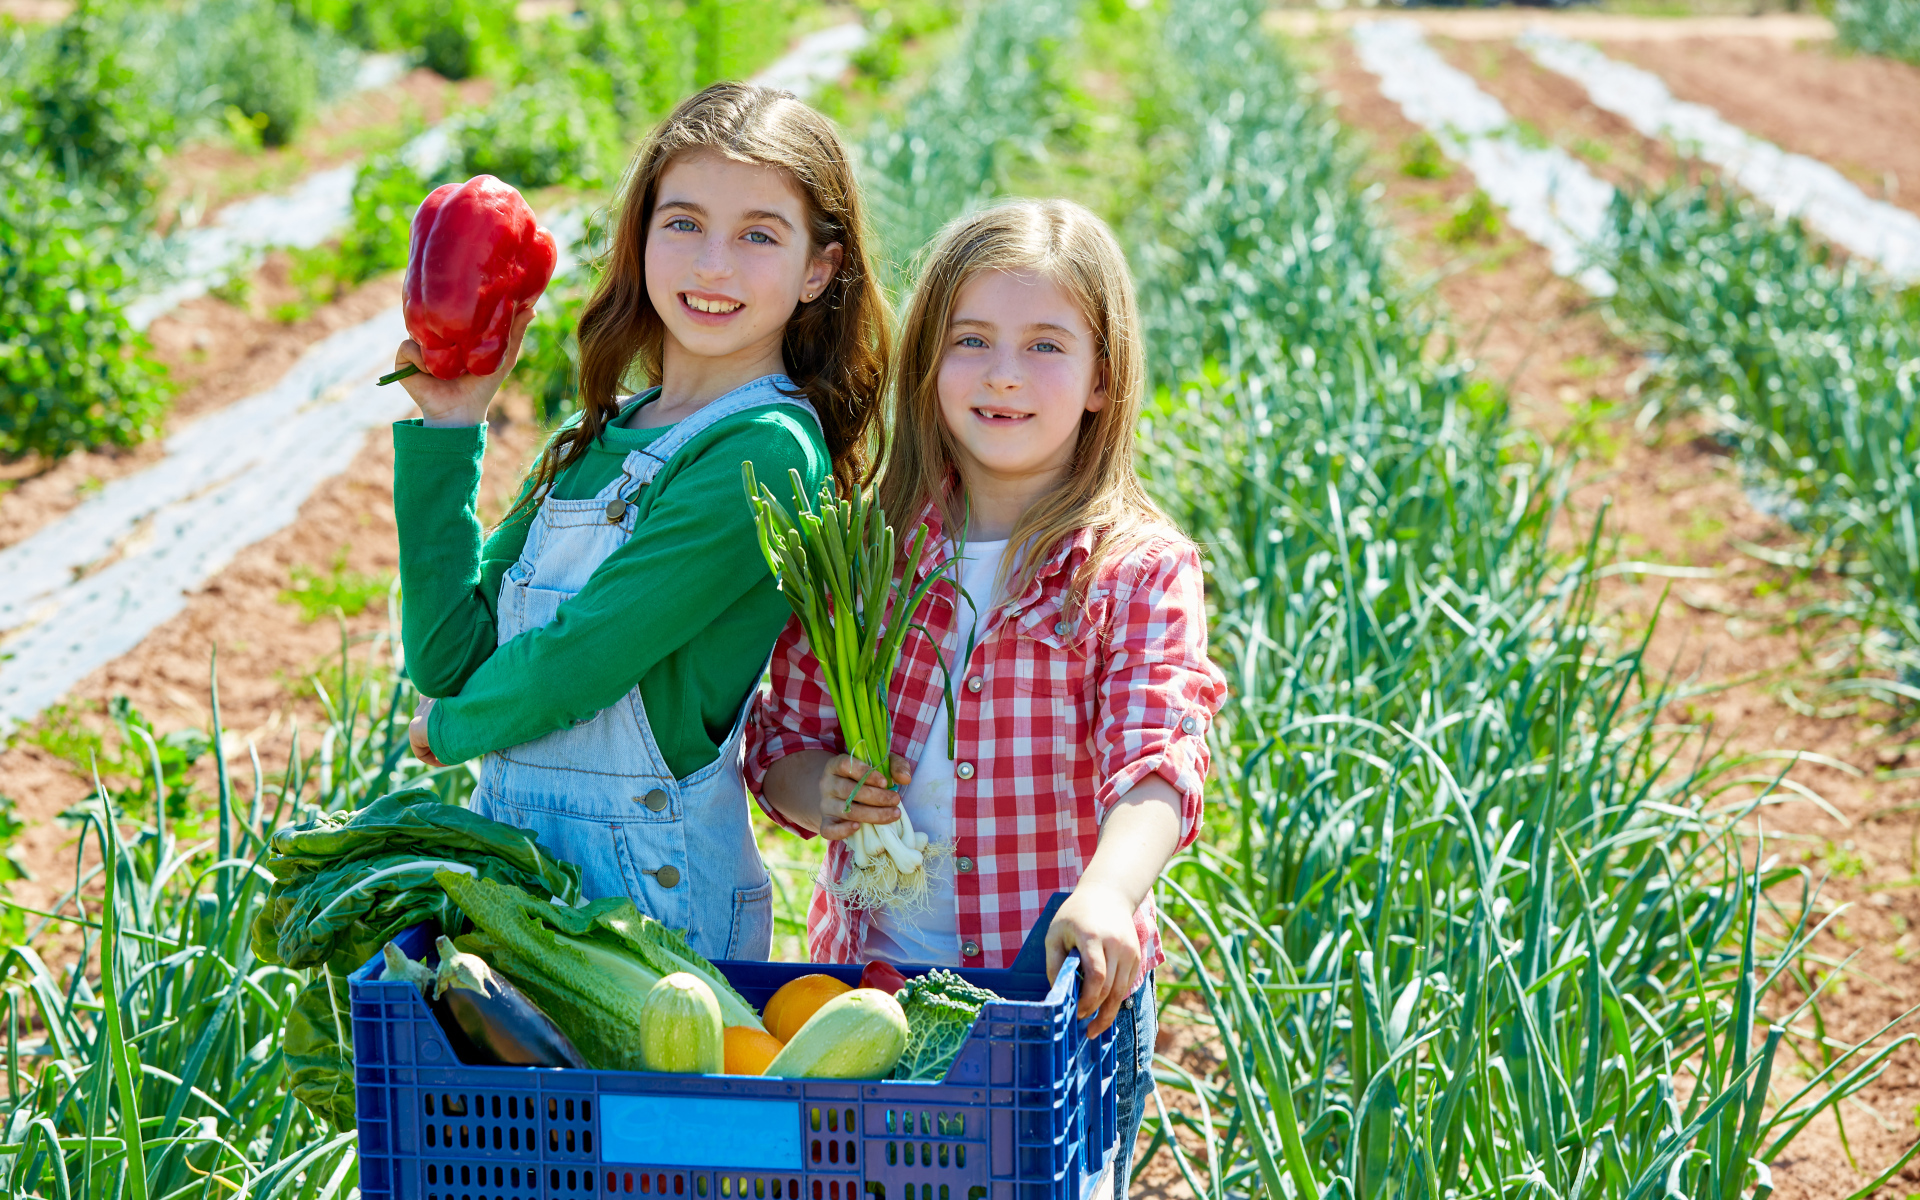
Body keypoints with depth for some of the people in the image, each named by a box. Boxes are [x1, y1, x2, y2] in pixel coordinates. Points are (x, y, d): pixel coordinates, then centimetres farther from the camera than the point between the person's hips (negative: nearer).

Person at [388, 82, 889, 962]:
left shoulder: (767, 452, -13)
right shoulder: (595, 441, 11)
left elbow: (575, 663, -15)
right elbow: (446, 655, 4)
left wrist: (453, 728, 4)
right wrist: (446, 430, 2)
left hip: (654, 890, -7)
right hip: (512, 850, 7)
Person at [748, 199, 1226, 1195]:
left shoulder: (1141, 571, -8)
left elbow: (1158, 760, -21)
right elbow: (781, 740, 8)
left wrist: (1105, 891, -41)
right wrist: (821, 794, -16)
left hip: (1065, 991, -3)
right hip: (866, 971, 3)